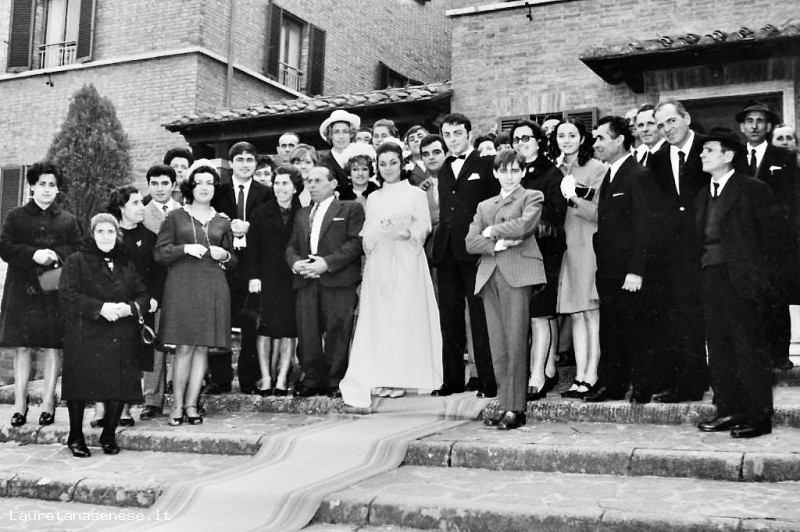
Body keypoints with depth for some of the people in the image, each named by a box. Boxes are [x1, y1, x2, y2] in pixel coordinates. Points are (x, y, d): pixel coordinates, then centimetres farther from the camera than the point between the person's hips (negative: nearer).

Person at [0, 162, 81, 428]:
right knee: (22, 347, 0)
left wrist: (56, 255, -14)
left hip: (56, 290, 0)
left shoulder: (68, 220, 12)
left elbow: (79, 251, 5)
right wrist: (33, 254, -15)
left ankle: (48, 403, 6)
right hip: (22, 289, 0)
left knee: (52, 347, -1)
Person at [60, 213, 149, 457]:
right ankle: (75, 437, 17)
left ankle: (109, 435, 19)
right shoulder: (76, 262, 3)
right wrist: (100, 307, -18)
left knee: (119, 387, 1)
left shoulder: (126, 265, 17)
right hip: (85, 336, -3)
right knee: (80, 388, -1)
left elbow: (143, 296, 13)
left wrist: (130, 307, -9)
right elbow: (68, 296, -8)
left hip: (121, 338, 3)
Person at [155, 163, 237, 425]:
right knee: (184, 347, -6)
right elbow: (159, 253, 2)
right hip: (182, 286, -3)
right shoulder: (175, 217, 7)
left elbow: (233, 260, 20)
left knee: (203, 347, 1)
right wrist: (185, 249, -11)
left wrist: (224, 255, -1)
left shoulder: (222, 222, 15)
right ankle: (177, 405, 2)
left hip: (213, 288, 3)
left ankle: (191, 404, 7)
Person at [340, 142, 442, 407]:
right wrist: (379, 231, -9)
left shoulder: (415, 194, 8)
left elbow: (424, 227, 0)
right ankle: (382, 378, 2)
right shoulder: (373, 198, 18)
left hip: (407, 261, -3)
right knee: (379, 318, -3)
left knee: (405, 315, -6)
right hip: (378, 262, 3)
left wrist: (404, 232, -17)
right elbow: (366, 233, 12)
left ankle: (402, 377, 0)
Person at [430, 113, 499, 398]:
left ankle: (489, 382, 1)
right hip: (446, 251, 6)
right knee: (449, 317, 8)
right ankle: (452, 380, 15)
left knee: (480, 317, -4)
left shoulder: (485, 165, 1)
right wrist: (440, 239, 8)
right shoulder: (444, 170, 20)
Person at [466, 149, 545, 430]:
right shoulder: (484, 206, 23)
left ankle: (515, 409, -5)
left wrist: (491, 230, 3)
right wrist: (497, 244, -6)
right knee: (497, 346, 2)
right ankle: (503, 405, 6)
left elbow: (524, 225, -9)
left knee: (515, 343, -8)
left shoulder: (532, 197, 11)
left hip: (517, 274, -4)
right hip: (489, 276, 4)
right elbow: (471, 242, 11)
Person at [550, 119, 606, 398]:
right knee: (575, 315, 5)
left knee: (592, 313, -5)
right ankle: (579, 376, 7)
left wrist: (574, 198, -21)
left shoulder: (596, 169, -3)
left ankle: (591, 376, -3)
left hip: (588, 247, -5)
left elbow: (599, 213, -8)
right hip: (563, 247, 5)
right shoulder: (555, 170, 14)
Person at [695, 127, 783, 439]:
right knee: (718, 347, 8)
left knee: (749, 348, -4)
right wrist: (702, 268, 5)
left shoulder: (752, 189, -3)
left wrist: (761, 272, -7)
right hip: (710, 277, 7)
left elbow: (773, 231, -5)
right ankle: (729, 410, 16)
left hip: (741, 279, -7)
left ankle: (759, 416, 1)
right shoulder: (702, 197, 17)